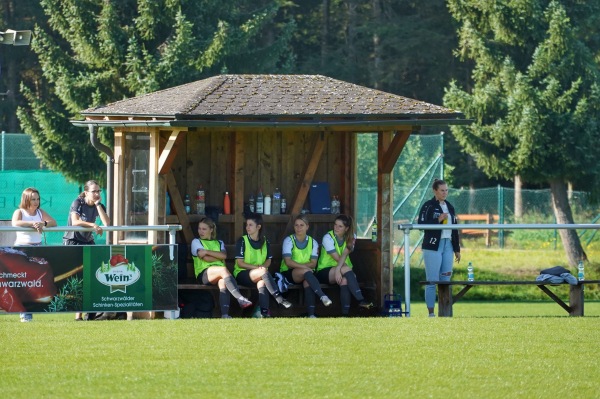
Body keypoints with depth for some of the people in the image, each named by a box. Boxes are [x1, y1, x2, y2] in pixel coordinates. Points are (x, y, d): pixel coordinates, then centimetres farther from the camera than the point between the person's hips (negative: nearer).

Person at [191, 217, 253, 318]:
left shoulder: (219, 243, 27)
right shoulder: (196, 242, 18)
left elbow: (224, 255, 2)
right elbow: (206, 258, -1)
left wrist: (207, 251, -3)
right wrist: (219, 257, 7)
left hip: (220, 272, 3)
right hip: (204, 273, -3)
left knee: (223, 282, -35)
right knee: (223, 270, -35)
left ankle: (225, 314, -51)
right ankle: (240, 299, -48)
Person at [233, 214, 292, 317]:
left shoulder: (265, 242, 11)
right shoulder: (242, 241, -2)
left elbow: (268, 260, 13)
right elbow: (240, 263, -7)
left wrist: (263, 266, -11)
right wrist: (257, 267, -17)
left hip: (259, 274, 3)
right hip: (242, 274, -3)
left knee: (262, 281, -35)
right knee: (263, 272, -34)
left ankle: (264, 312, -46)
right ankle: (279, 298, -41)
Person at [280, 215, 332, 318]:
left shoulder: (313, 242, 9)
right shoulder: (289, 240, 0)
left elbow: (313, 263, -1)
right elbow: (288, 262, -12)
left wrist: (296, 265, -17)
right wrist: (304, 266, -25)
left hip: (306, 272, 2)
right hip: (288, 273, -2)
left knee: (307, 281, -34)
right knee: (306, 272, -35)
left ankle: (311, 313, -43)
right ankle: (323, 296, -51)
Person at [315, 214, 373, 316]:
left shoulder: (351, 237, 2)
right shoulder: (328, 238, -7)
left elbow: (345, 254, -17)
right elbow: (338, 258, -14)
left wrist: (338, 269, -32)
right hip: (325, 271, -2)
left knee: (344, 280, -35)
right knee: (345, 269, -34)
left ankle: (345, 314, -44)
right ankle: (360, 300, -43)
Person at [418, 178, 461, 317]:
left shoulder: (449, 207, 16)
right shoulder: (428, 206, -4)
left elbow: (455, 230, 19)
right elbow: (421, 224, -13)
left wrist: (457, 249, 16)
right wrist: (438, 220, -20)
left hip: (448, 246, 6)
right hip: (432, 247, -6)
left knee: (446, 280, 5)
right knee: (432, 281, -6)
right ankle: (431, 312, -4)